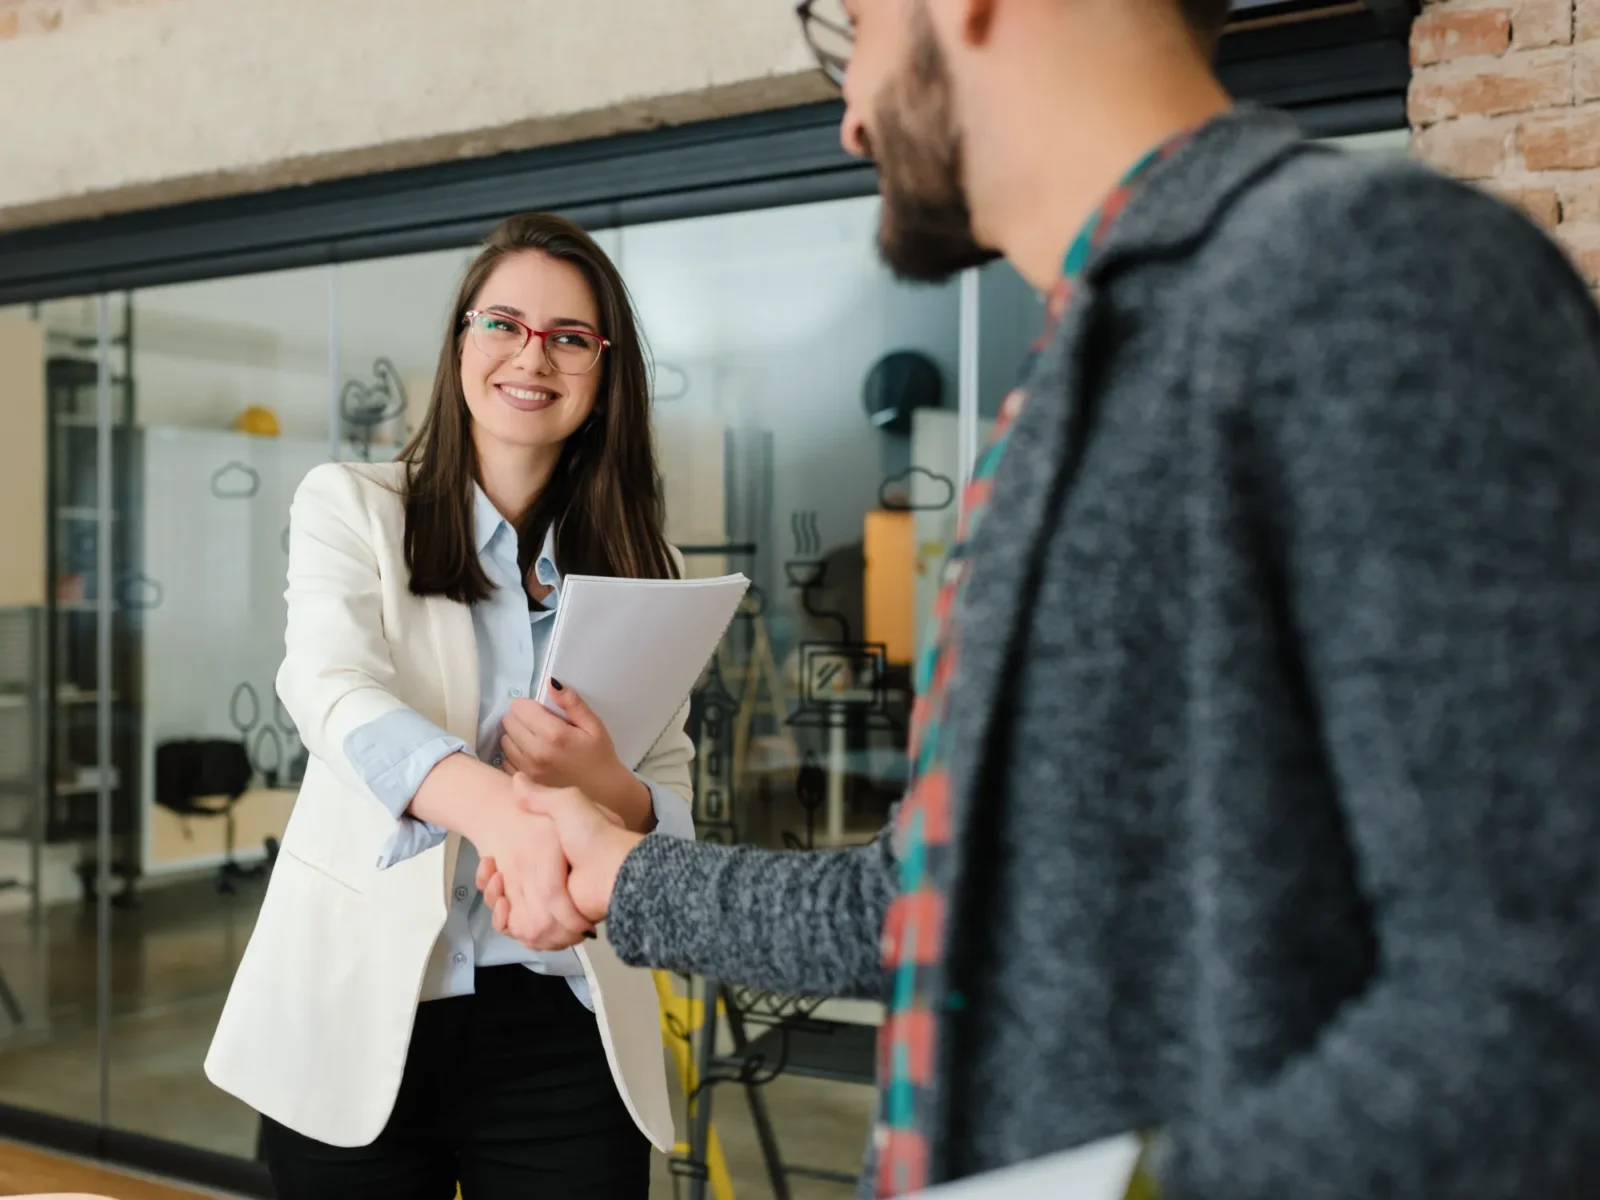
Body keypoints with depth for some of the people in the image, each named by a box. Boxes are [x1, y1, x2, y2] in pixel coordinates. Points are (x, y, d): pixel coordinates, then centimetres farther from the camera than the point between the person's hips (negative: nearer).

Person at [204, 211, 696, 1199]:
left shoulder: (640, 568, 8)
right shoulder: (351, 506, 2)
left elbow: (675, 815, 8)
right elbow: (333, 690, -18)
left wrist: (605, 787, -17)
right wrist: (498, 811, -38)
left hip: (564, 1032, 2)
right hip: (360, 1015, -1)